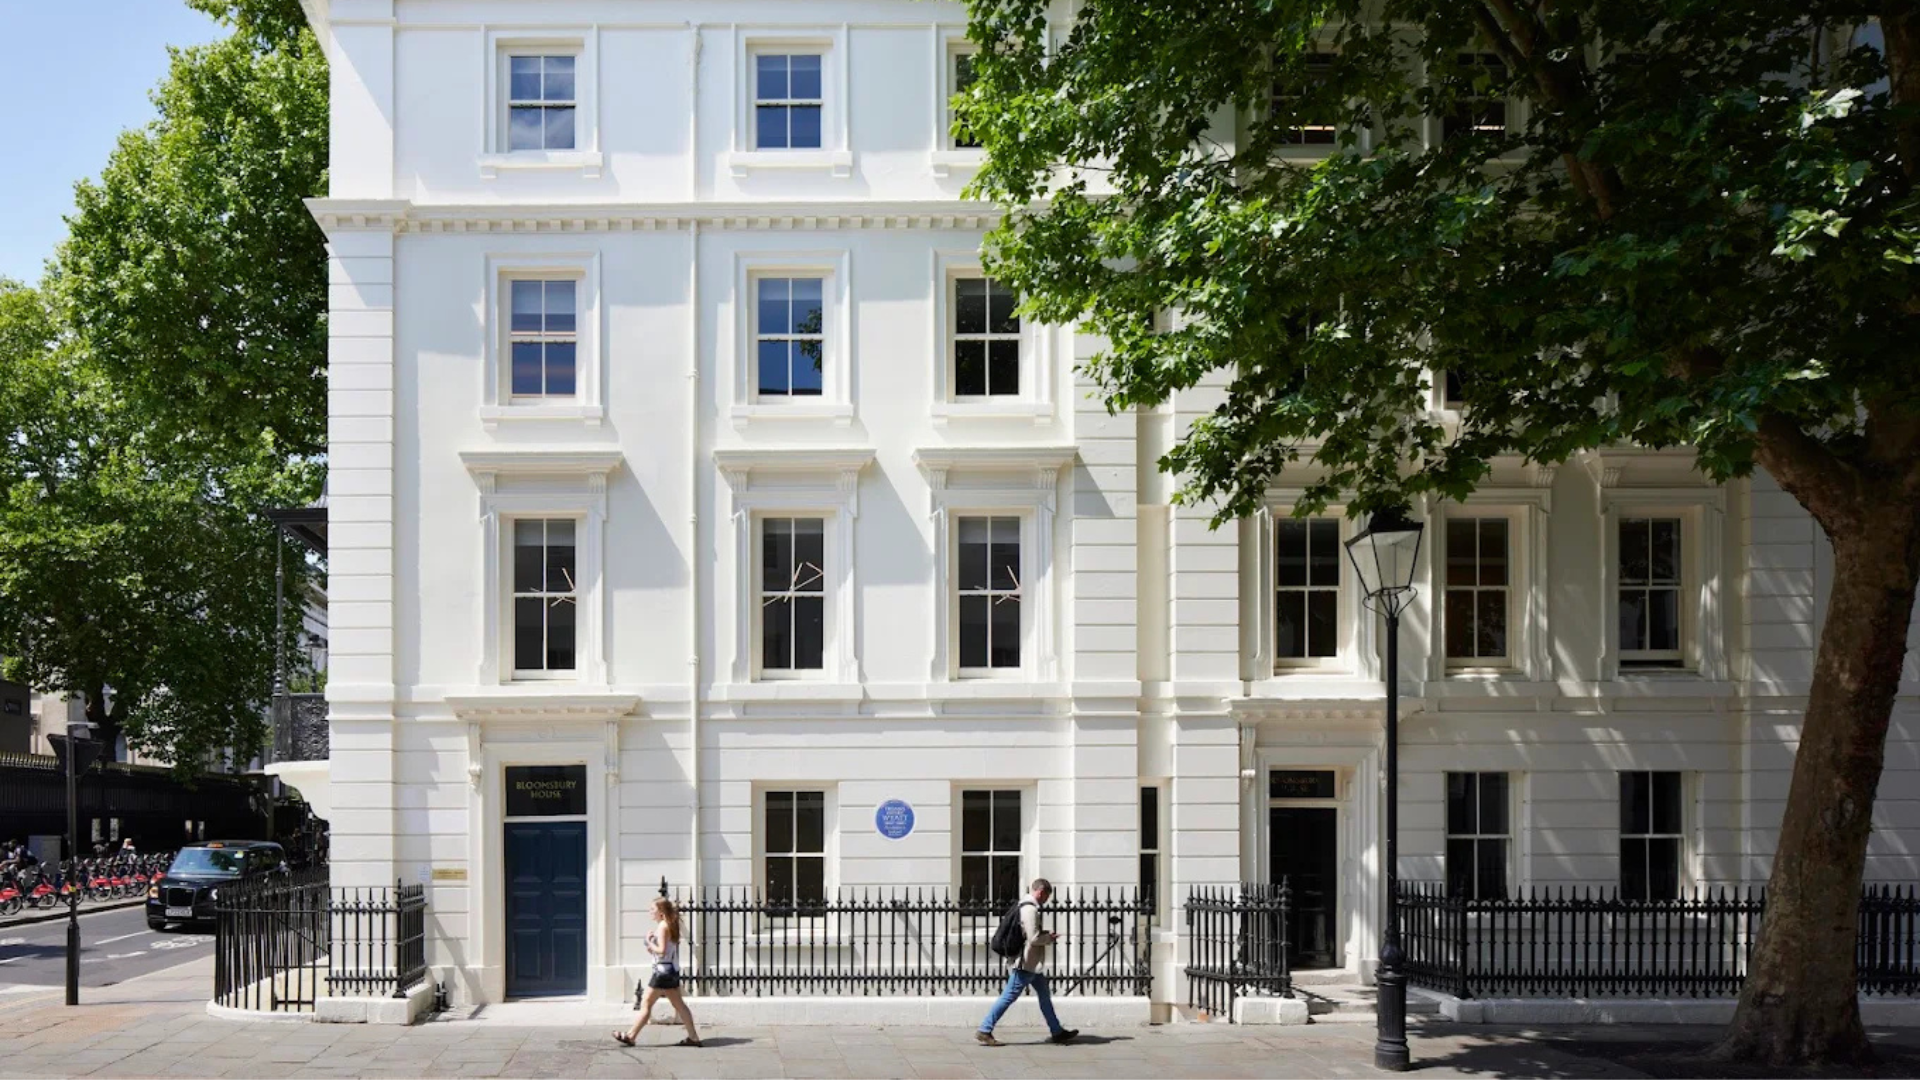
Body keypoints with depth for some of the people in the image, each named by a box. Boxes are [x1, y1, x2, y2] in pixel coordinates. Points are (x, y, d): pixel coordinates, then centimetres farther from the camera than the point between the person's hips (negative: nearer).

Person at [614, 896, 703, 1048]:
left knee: (646, 1004, -1)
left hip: (663, 971, -9)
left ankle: (630, 1036, 6)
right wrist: (652, 947, 6)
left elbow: (662, 951, -21)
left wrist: (649, 942, -9)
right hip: (672, 971, 9)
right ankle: (693, 1036, 10)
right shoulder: (671, 925, 13)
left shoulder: (662, 927, -14)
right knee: (678, 1004, 11)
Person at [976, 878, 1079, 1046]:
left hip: (1031, 963, 11)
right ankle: (984, 1032, -2)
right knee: (1008, 997, -6)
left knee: (1044, 994, 16)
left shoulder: (1026, 906, 13)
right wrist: (1050, 938, -6)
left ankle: (1057, 1032, 23)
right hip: (1026, 963, -11)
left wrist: (1045, 934, 11)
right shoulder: (1030, 909, -19)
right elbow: (1033, 938, -23)